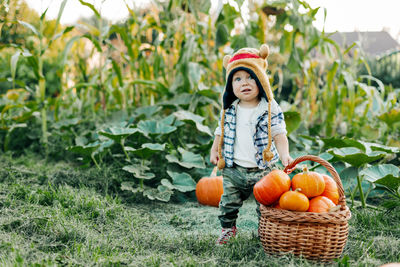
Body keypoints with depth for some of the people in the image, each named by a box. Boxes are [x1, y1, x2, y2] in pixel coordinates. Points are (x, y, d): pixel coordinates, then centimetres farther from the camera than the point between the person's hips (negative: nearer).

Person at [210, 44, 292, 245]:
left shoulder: (271, 109, -8)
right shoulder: (229, 110, 2)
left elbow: (279, 134, -9)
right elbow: (221, 132, 14)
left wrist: (284, 154, -24)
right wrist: (215, 150, 4)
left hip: (263, 169, -2)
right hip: (233, 169, 3)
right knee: (229, 202, 11)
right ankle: (228, 228, 34)